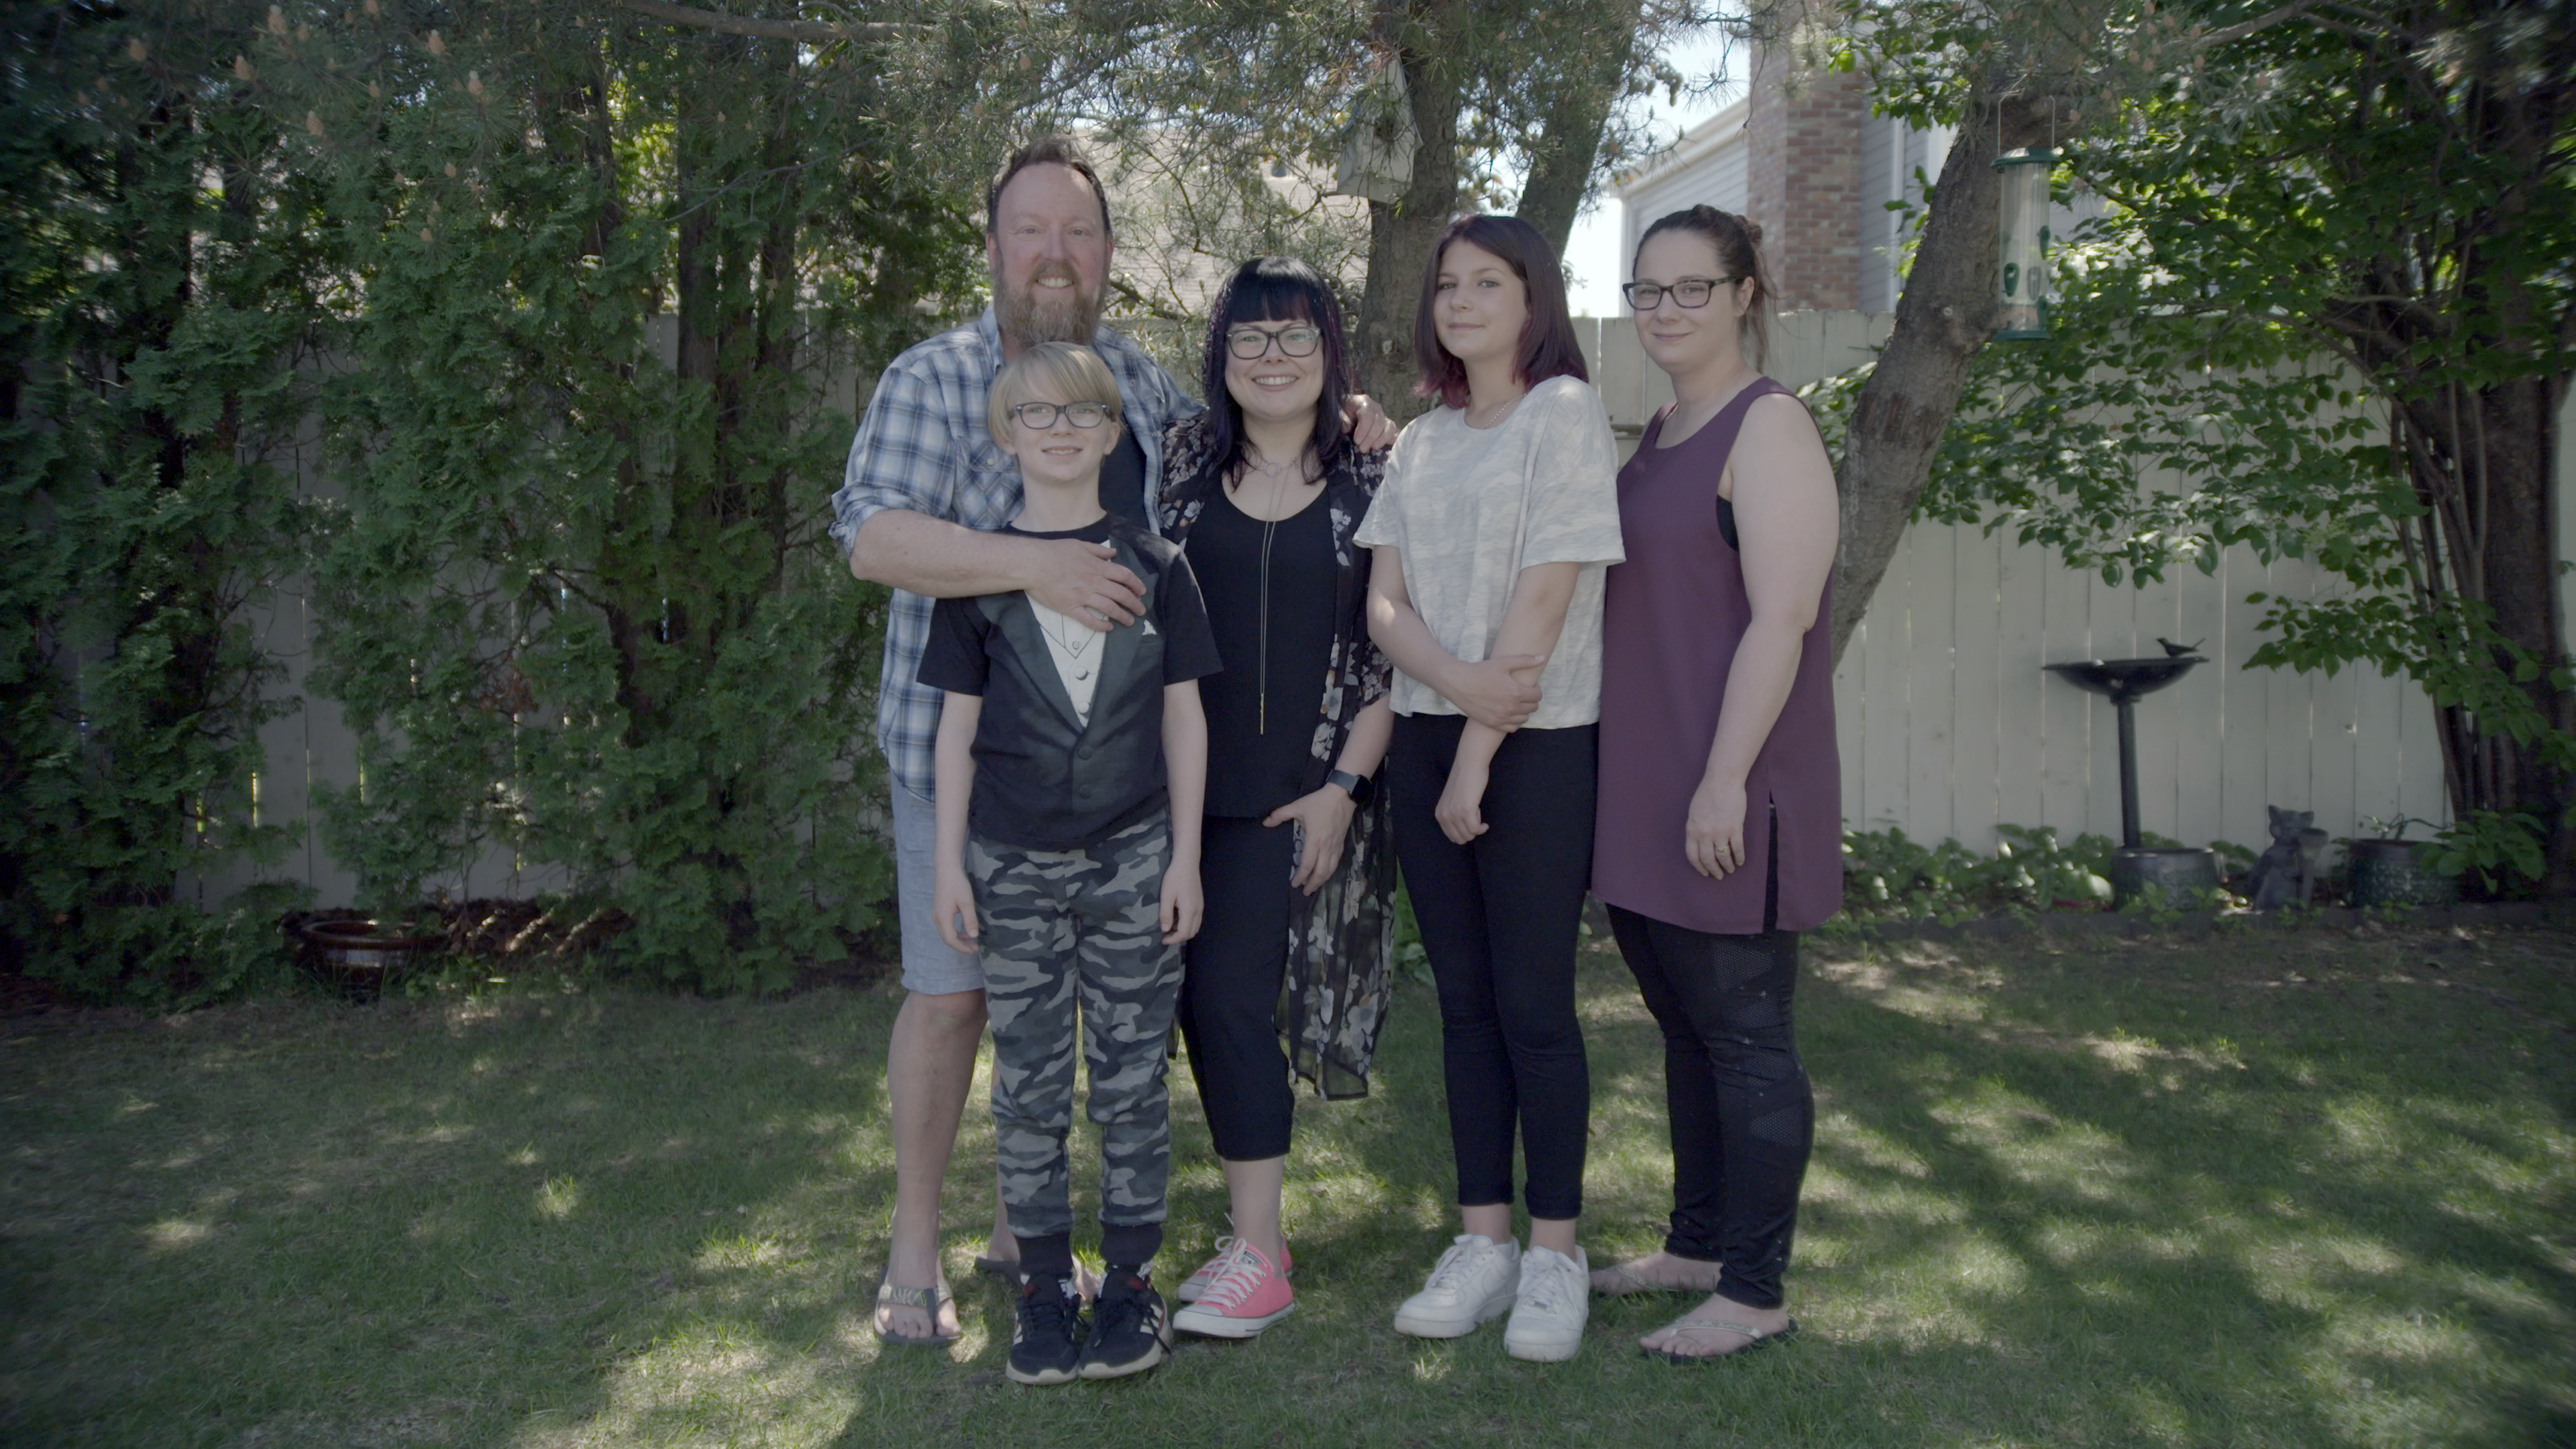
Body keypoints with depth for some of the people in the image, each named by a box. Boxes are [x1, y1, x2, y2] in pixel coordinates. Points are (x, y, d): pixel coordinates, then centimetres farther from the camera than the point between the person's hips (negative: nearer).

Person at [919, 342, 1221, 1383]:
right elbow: (958, 724, 4)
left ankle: (1130, 1279, 19)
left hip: (1132, 858, 0)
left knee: (1131, 1080, 6)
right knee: (1027, 1088, 7)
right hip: (1013, 865, 0)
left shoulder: (1154, 566, 3)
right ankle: (1044, 1284, 19)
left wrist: (1185, 857, 0)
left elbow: (1182, 718, 4)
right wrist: (948, 861, 0)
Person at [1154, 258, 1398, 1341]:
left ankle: (1257, 1258, 2)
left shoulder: (1372, 481, 2)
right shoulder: (1183, 461, 7)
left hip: (1300, 793, -3)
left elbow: (1391, 650, 0)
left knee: (1228, 996, -8)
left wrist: (1344, 784, -6)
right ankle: (1251, 1231, 19)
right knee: (1208, 1000, 5)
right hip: (1186, 783, 3)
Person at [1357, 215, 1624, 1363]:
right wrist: (1456, 679, -17)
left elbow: (1542, 600, -12)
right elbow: (1384, 601, 4)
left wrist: (1479, 755, -13)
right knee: (1464, 1000, 9)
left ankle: (1554, 1253, 11)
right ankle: (1483, 1240, 18)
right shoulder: (1420, 443, 14)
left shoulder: (1567, 412, -4)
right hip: (1425, 737, 6)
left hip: (1537, 747, -6)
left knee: (1533, 1006, -2)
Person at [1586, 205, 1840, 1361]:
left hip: (1727, 801, -9)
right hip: (1646, 797, 9)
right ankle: (1697, 1244, 30)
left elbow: (1780, 620, -19)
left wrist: (1723, 780, -22)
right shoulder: (1658, 437, 16)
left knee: (1743, 1038, 0)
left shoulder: (1768, 427, -10)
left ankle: (1754, 1292, 11)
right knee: (1685, 1030, 16)